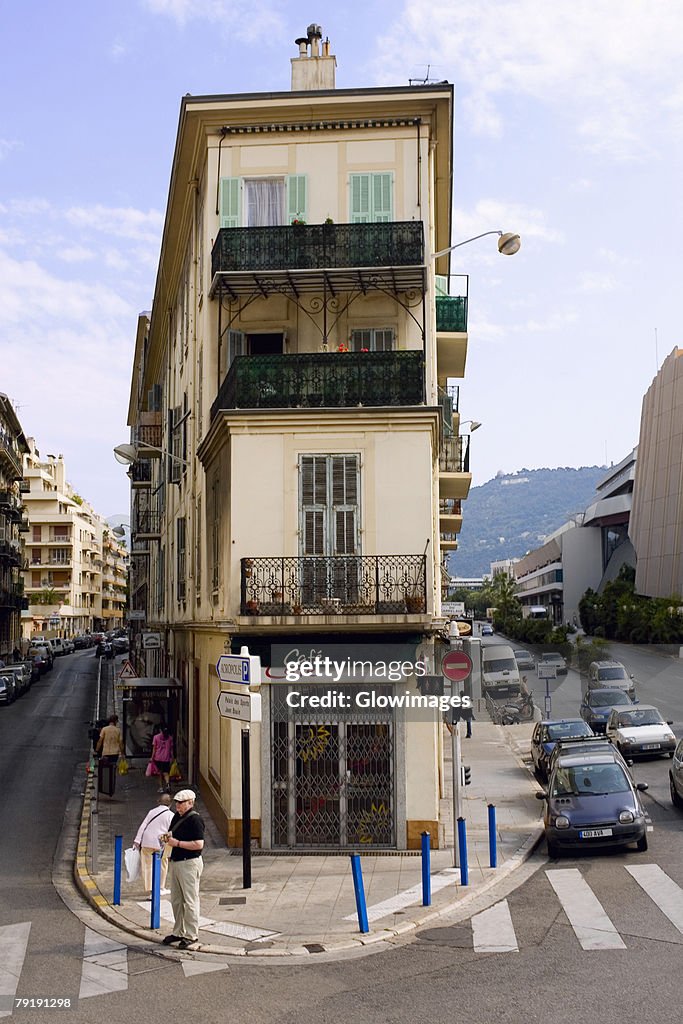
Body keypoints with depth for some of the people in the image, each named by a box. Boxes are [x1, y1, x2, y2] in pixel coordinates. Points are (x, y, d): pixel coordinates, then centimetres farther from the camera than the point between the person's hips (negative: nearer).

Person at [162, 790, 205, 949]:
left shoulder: (195, 819, -16)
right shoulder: (177, 817, 11)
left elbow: (199, 844, -23)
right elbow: (172, 833, 25)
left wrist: (177, 843, -19)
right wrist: (168, 836, 2)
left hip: (189, 863, -9)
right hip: (176, 862, 9)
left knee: (190, 900, -3)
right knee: (176, 900, 15)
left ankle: (191, 935, 4)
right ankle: (178, 932, 26)